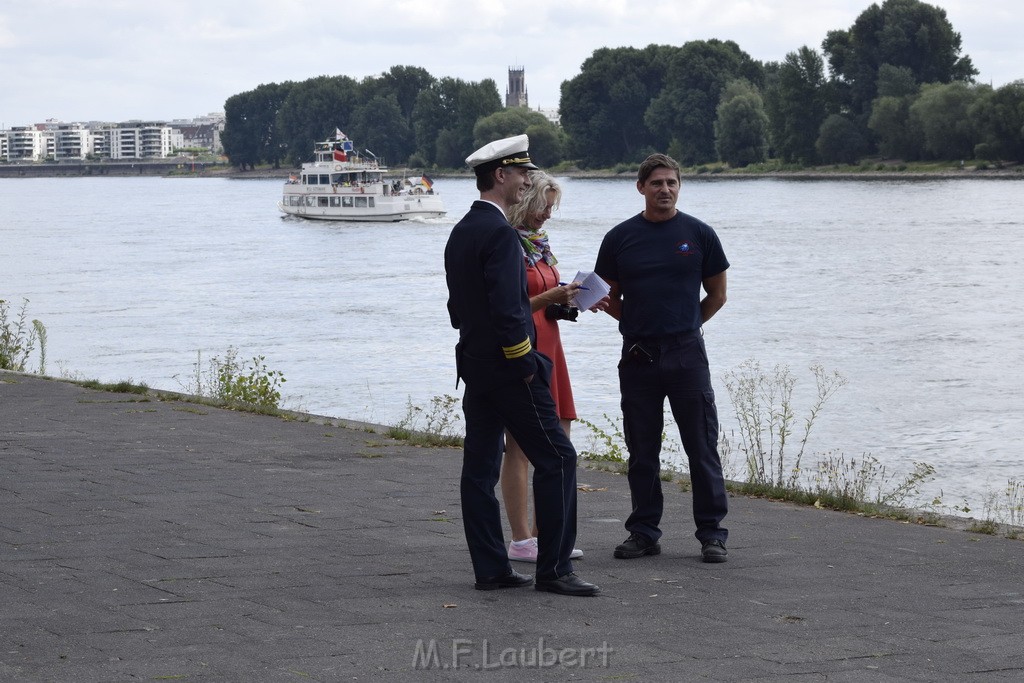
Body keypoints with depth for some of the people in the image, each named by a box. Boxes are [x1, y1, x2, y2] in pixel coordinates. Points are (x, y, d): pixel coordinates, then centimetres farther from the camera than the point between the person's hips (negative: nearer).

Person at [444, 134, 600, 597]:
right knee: (556, 458, -5)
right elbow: (506, 308, -23)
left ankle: (490, 568, 10)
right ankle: (553, 568, -4)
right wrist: (526, 364, -15)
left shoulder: (460, 232, 13)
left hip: (474, 364, 10)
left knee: (480, 467, 8)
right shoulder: (499, 232, -17)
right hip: (507, 367, -10)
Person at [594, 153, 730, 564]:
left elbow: (717, 295, 12)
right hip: (638, 356, 2)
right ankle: (644, 532, 16)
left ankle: (712, 533, 4)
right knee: (642, 451, 7)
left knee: (702, 448, -2)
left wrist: (685, 325, 11)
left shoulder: (698, 234, 3)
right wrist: (639, 323, 6)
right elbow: (609, 297, 14)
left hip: (687, 353, -2)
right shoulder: (621, 237, 6)